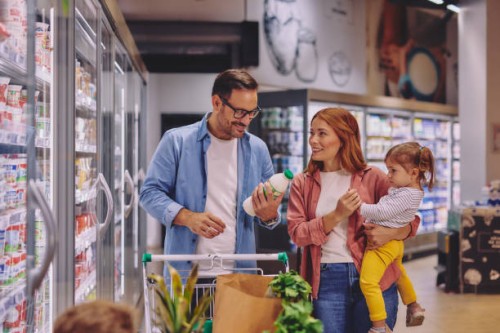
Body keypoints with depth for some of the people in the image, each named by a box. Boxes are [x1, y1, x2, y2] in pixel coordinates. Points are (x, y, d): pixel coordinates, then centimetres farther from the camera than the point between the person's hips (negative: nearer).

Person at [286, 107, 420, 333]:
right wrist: (337, 215, -15)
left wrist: (391, 233, -16)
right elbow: (297, 233, -3)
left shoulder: (372, 178, 1)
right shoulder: (302, 183, 7)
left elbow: (411, 219, 5)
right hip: (327, 281, 1)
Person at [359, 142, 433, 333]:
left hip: (382, 241, -11)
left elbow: (380, 212, -27)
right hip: (395, 242, 11)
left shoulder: (405, 195, -24)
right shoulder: (413, 188, 6)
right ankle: (413, 307, 50)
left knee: (368, 282, -16)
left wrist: (359, 207, -23)